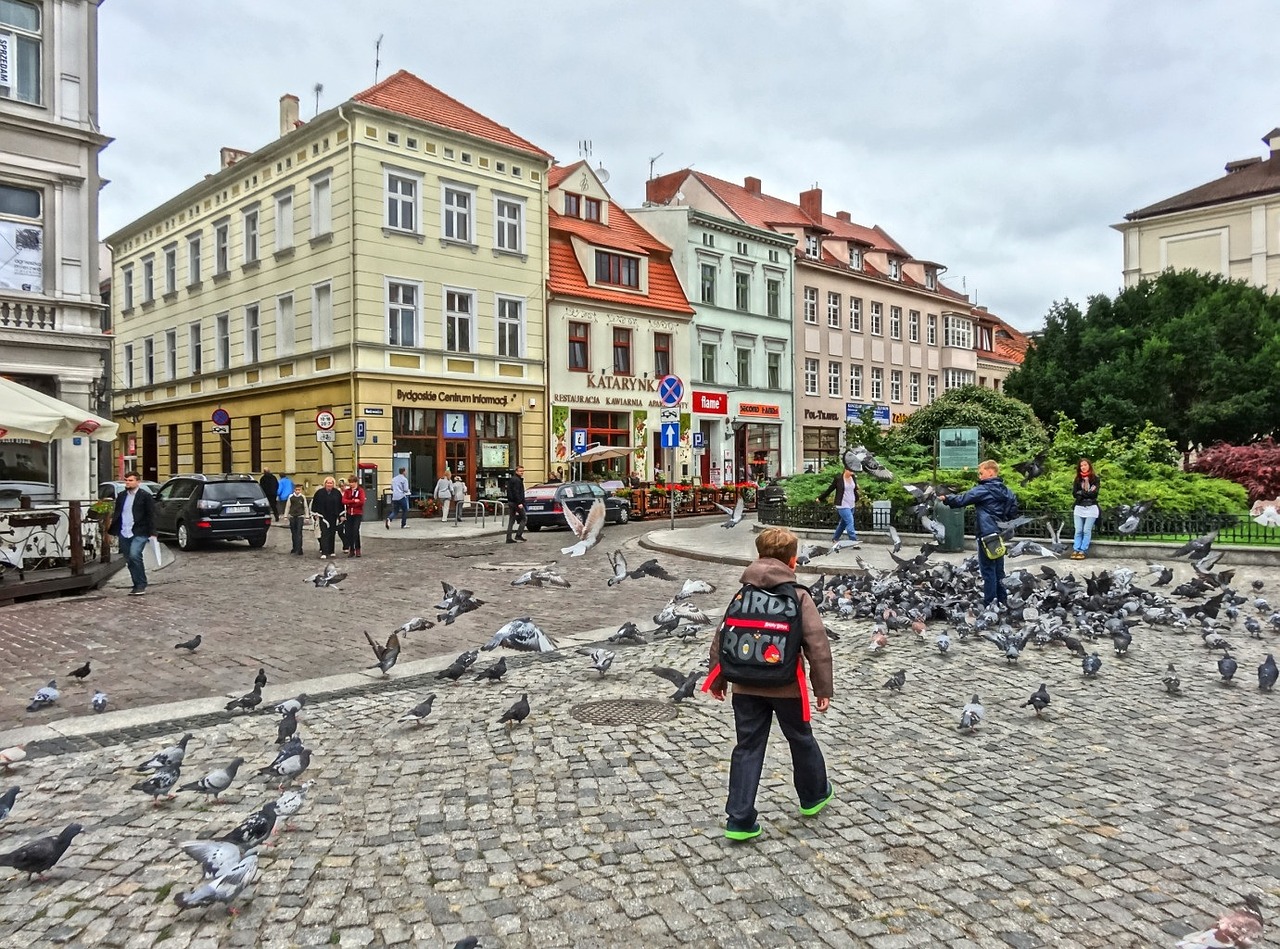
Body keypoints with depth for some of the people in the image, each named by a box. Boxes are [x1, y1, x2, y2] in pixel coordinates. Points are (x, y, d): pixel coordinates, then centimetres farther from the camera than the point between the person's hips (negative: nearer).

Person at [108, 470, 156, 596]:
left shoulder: (145, 496, -2)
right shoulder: (121, 496, 15)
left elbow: (151, 515, -4)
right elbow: (116, 513, 19)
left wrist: (151, 533, -10)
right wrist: (112, 531, 11)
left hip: (139, 533, -6)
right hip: (123, 534, 6)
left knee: (134, 556, -21)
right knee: (129, 560, 8)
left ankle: (141, 585, -10)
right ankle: (138, 586, 17)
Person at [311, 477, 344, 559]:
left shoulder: (337, 493, 2)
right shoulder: (320, 492, -2)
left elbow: (341, 504, 8)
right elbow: (314, 503, 4)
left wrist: (341, 515, 7)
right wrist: (315, 514, 1)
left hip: (333, 517, 2)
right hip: (323, 517, -2)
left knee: (332, 534, 9)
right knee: (324, 534, -9)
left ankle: (331, 552, 19)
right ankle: (324, 553, -13)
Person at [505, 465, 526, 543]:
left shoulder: (511, 479, 18)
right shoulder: (517, 480, -14)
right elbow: (516, 492, -22)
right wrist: (519, 503, -24)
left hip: (510, 502, 10)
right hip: (516, 502, -10)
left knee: (511, 521, 8)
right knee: (523, 519, 1)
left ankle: (509, 538, 6)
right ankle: (518, 535, -5)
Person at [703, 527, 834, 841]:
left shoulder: (742, 595, 2)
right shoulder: (799, 597, -7)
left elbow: (720, 639, 3)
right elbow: (818, 646, -10)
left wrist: (717, 680, 13)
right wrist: (823, 689, -2)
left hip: (745, 687, 2)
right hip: (787, 688, -2)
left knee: (748, 748, 7)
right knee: (801, 740, 21)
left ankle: (740, 820, 5)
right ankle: (814, 795, 42)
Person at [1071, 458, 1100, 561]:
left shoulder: (1095, 478, 0)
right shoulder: (1078, 478, 9)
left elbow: (1094, 494, -10)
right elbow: (1074, 493, -1)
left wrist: (1081, 493, -6)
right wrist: (1087, 493, -11)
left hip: (1091, 508, -3)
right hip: (1079, 507, 3)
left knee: (1087, 531, -3)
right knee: (1078, 531, 1)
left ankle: (1082, 551, -2)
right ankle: (1075, 550, 1)